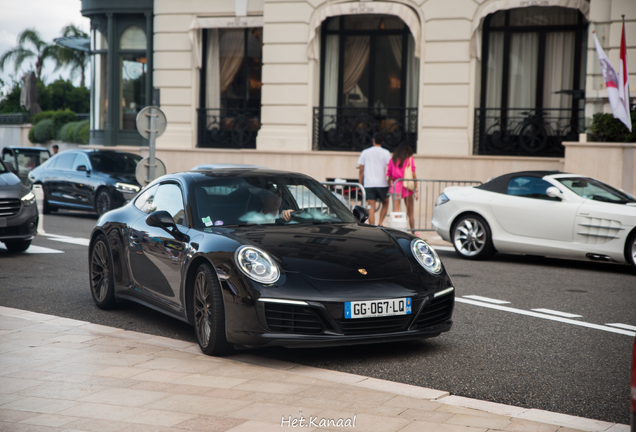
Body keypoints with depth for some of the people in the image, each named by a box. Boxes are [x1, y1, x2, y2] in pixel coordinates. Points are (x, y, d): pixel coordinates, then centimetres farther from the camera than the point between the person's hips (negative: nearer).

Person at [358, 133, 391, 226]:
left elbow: (361, 171, 7)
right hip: (382, 183, -1)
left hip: (368, 184, 1)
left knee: (371, 208, 0)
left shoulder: (365, 152, 7)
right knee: (385, 204, 19)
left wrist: (360, 184, 13)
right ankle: (380, 223, 6)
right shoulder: (385, 153, 2)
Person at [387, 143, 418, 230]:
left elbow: (389, 176, 5)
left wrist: (390, 187, 10)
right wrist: (416, 189, -1)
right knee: (410, 211, 10)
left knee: (396, 211, 0)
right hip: (407, 187, -1)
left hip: (395, 186, 1)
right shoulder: (410, 159, 1)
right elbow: (413, 175, -3)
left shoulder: (392, 160, 8)